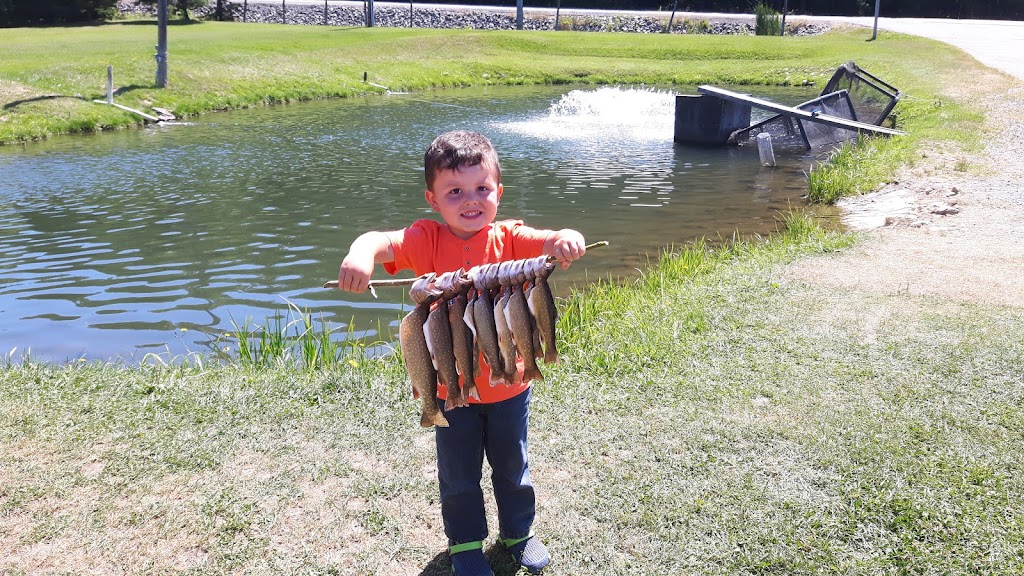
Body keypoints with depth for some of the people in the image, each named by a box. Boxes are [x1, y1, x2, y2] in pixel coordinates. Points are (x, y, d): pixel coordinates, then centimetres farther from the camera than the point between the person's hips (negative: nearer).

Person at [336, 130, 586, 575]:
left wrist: (566, 239, -49)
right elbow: (382, 242, -30)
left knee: (512, 467, 21)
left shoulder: (509, 238, -11)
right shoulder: (428, 241, -14)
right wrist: (362, 251, -53)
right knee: (458, 475, 16)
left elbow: (551, 242, -25)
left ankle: (517, 532, 46)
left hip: (509, 384, 1)